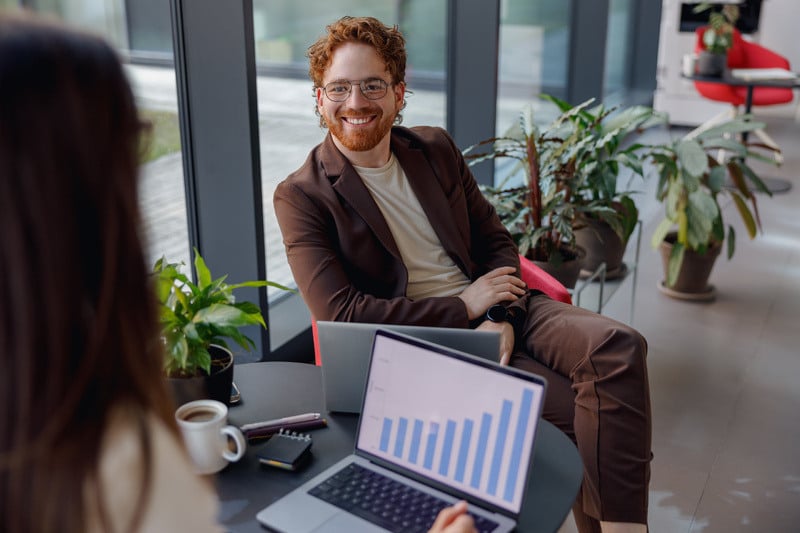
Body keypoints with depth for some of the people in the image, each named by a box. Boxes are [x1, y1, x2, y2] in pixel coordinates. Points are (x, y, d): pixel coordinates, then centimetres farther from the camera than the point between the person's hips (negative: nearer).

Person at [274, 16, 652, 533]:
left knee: (619, 346, -22)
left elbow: (496, 240, 12)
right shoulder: (301, 196, -5)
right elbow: (341, 314, -13)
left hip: (495, 312, 5)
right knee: (580, 404, -23)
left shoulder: (436, 148, 11)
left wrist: (501, 316, -9)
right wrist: (464, 307, -14)